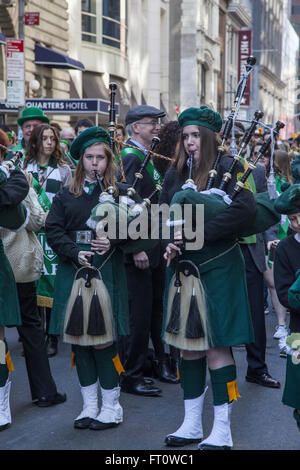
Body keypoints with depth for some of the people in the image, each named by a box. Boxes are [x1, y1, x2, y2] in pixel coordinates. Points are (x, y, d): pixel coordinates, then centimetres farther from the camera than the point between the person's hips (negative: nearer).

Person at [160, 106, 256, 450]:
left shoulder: (227, 168, -6)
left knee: (216, 346, -4)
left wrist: (197, 233, -21)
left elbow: (245, 208, -20)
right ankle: (191, 425, 20)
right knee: (188, 344, 10)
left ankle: (222, 432, 4)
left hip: (217, 267, -6)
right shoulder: (175, 174, 11)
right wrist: (169, 243, -11)